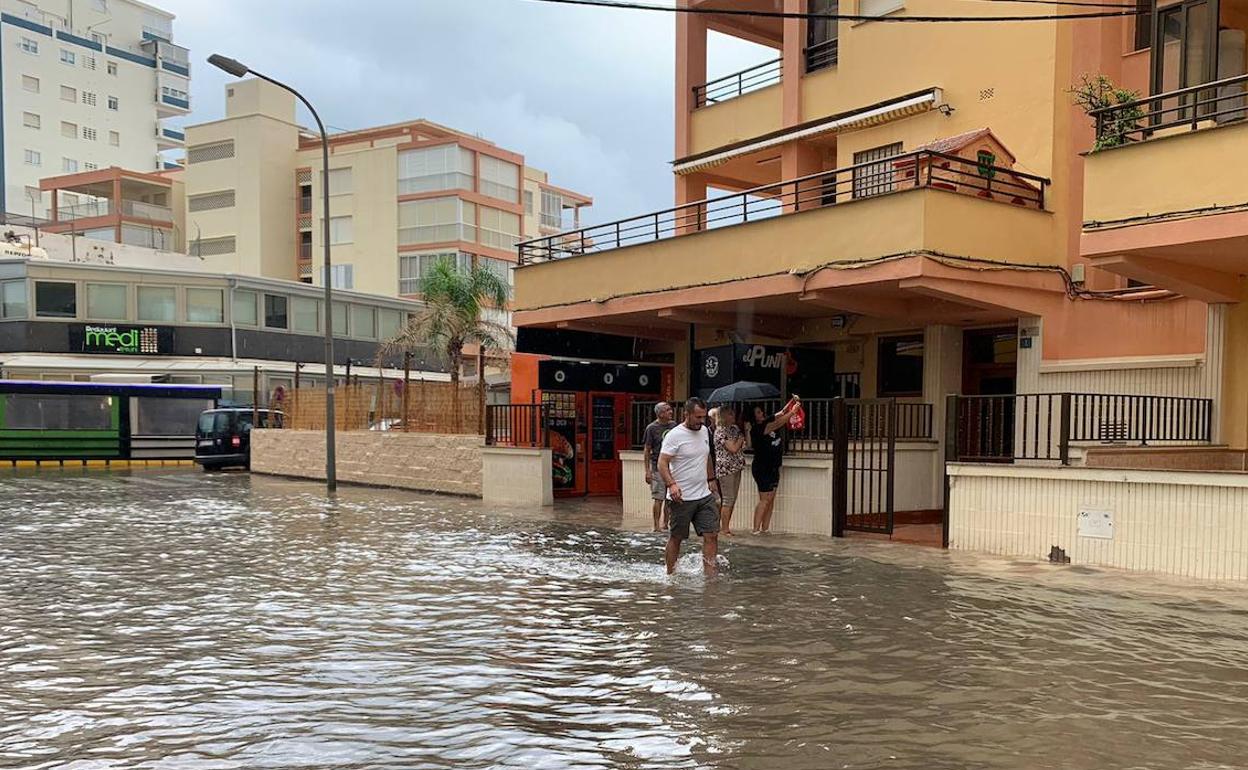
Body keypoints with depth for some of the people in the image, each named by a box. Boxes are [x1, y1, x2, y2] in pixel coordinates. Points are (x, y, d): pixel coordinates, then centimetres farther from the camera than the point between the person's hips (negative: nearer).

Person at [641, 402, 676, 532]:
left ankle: (665, 524, 21)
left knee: (670, 498, 10)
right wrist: (647, 471, -8)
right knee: (658, 498, -4)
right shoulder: (651, 428, -6)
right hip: (657, 468, -5)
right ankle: (656, 526, 5)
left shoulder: (673, 425, 8)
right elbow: (646, 451, -4)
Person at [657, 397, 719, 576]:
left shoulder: (704, 431, 10)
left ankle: (710, 575, 2)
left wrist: (711, 479, 26)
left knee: (711, 535, -2)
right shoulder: (674, 435, -12)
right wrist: (671, 484, -30)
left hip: (705, 496, 6)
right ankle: (670, 575, 20)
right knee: (676, 538, 6)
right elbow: (662, 463, -17)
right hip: (681, 498, -6)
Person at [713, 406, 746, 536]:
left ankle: (725, 526, 17)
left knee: (732, 499, 10)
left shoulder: (735, 428, 13)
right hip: (725, 468, -8)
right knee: (728, 499, -6)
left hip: (736, 468, 8)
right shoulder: (721, 431, -13)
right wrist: (741, 439, -5)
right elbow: (733, 449, -18)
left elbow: (746, 444, 17)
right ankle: (725, 529, 0)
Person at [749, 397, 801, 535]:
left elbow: (782, 413, 12)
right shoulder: (756, 429, -17)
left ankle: (765, 529, 11)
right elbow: (778, 424, -22)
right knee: (765, 500, -8)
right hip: (762, 468, -8)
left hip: (773, 467, 8)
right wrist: (793, 411, -18)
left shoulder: (768, 422, 6)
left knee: (771, 499, 8)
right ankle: (756, 530, -5)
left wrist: (792, 402, -5)